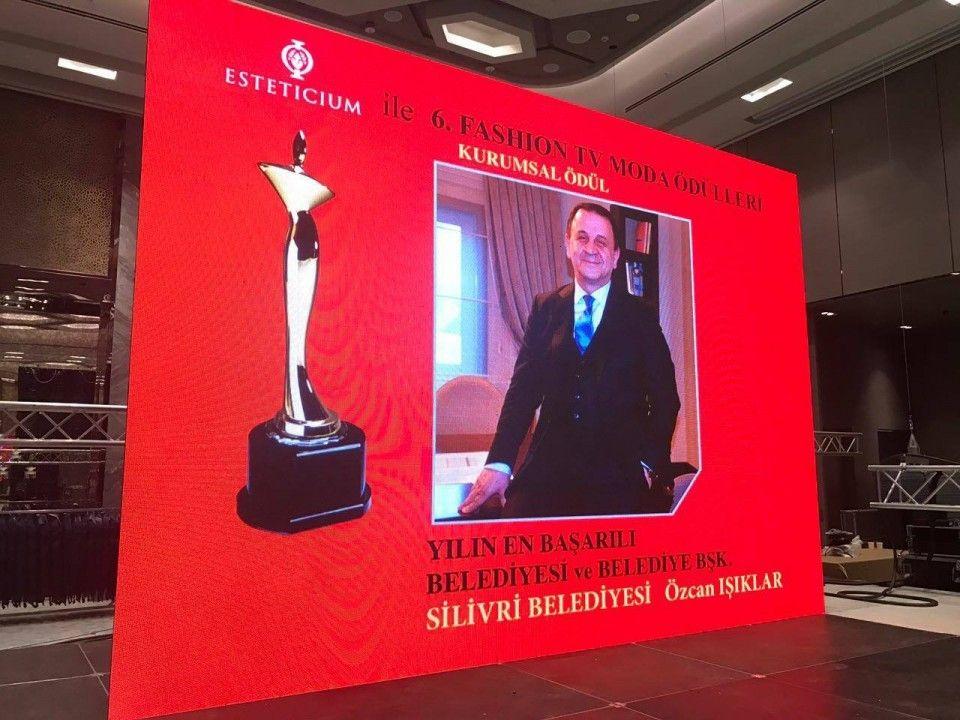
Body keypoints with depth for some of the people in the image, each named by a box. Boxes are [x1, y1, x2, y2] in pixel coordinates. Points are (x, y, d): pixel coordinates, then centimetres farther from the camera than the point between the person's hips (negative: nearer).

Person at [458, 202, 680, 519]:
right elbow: (524, 386, 2)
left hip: (621, 473, -1)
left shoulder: (641, 316, 5)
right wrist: (499, 463, -9)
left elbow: (664, 397, 5)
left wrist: (649, 463, -7)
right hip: (550, 466, 1)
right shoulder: (545, 308, 9)